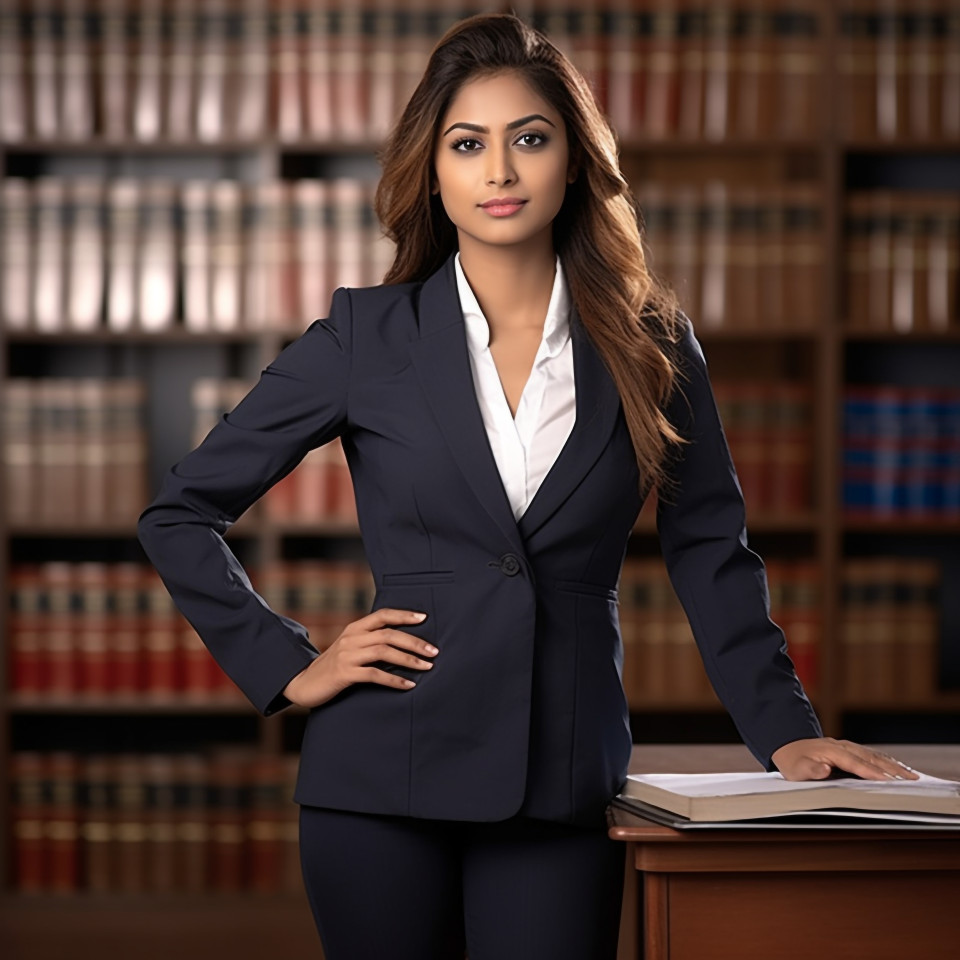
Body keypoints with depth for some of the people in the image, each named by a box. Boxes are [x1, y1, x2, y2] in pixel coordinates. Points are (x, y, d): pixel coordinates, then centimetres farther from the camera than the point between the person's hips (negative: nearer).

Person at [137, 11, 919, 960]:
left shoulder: (649, 345, 5)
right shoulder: (366, 335, 1)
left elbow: (709, 550, 10)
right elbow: (178, 514, 6)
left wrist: (784, 732, 1)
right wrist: (286, 667, -1)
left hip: (563, 783, 1)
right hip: (384, 775, 0)